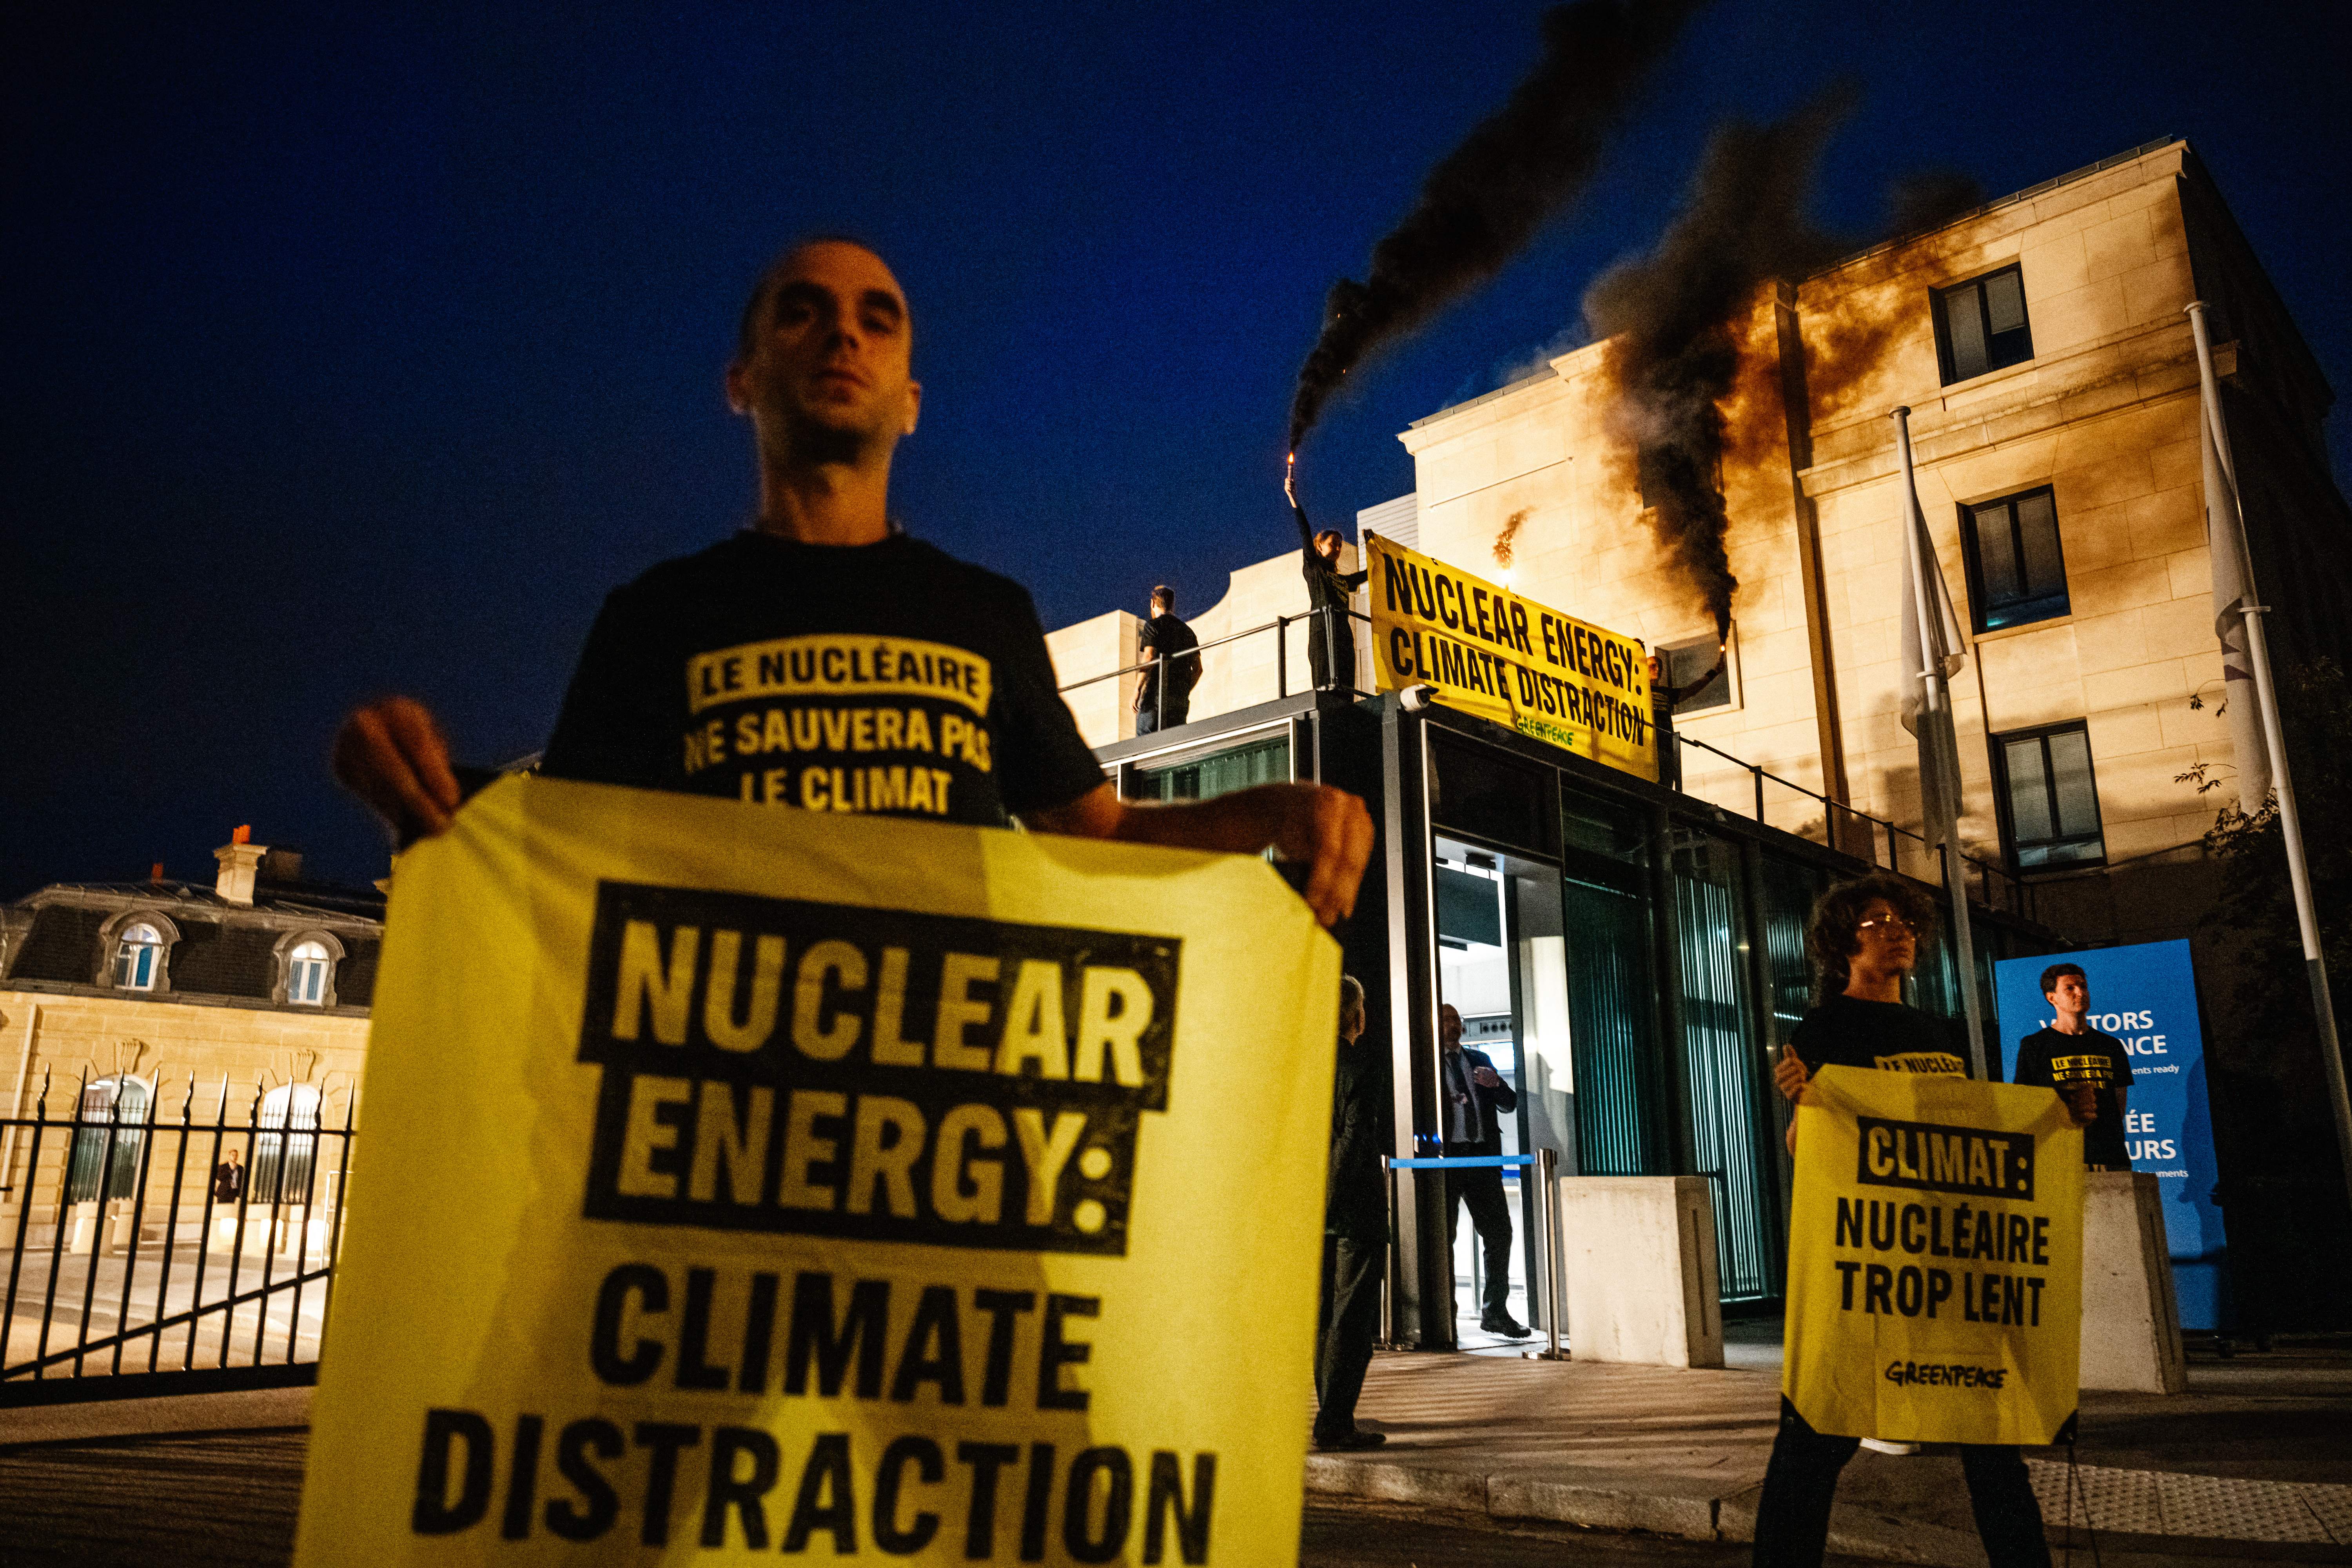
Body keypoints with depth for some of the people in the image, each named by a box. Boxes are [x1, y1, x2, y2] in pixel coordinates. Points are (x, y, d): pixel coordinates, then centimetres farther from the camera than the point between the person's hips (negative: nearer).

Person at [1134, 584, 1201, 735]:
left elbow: (1149, 658, -13)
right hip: (1180, 698, 6)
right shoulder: (1187, 630, 19)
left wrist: (1137, 690, -12)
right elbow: (1198, 668, 15)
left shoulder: (1153, 625, 1)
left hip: (1155, 695, -6)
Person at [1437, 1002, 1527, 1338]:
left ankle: (1495, 1311, 14)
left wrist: (1496, 1084, -3)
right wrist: (1441, 1102, -22)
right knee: (1443, 1236, -1)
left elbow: (1510, 1104, 17)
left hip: (1483, 1156, 5)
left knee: (1499, 1233, 3)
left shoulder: (1479, 1060, 18)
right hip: (1446, 1156, -4)